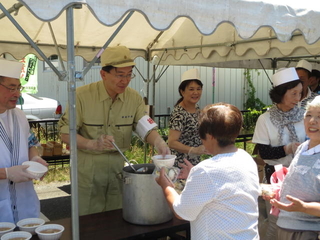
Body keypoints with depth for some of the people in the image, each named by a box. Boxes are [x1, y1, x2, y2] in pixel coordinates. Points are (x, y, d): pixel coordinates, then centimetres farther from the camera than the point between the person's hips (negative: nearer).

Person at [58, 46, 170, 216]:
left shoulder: (134, 98, -1)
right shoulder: (82, 95, -12)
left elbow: (147, 128, -6)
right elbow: (66, 134, -10)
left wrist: (158, 141, -29)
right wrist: (92, 144, -27)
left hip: (119, 166, 3)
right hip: (88, 168, -3)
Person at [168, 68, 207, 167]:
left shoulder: (197, 108, 5)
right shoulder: (178, 114, -20)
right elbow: (172, 143, -25)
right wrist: (194, 150, -33)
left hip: (196, 161, 8)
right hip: (182, 164, -8)